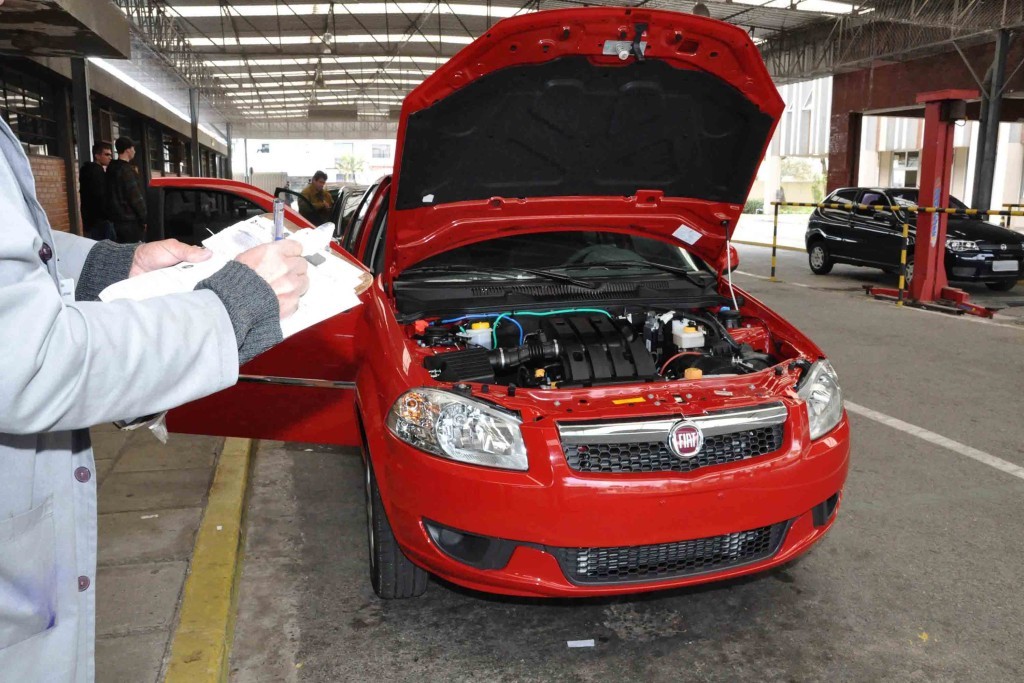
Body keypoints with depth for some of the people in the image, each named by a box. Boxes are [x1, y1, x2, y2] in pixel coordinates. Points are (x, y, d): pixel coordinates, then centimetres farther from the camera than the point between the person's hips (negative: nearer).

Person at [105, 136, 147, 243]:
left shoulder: (111, 168, 14)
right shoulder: (126, 170, -13)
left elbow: (113, 195, 18)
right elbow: (135, 197, -17)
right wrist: (143, 218, -10)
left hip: (117, 219, 9)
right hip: (130, 220, -9)